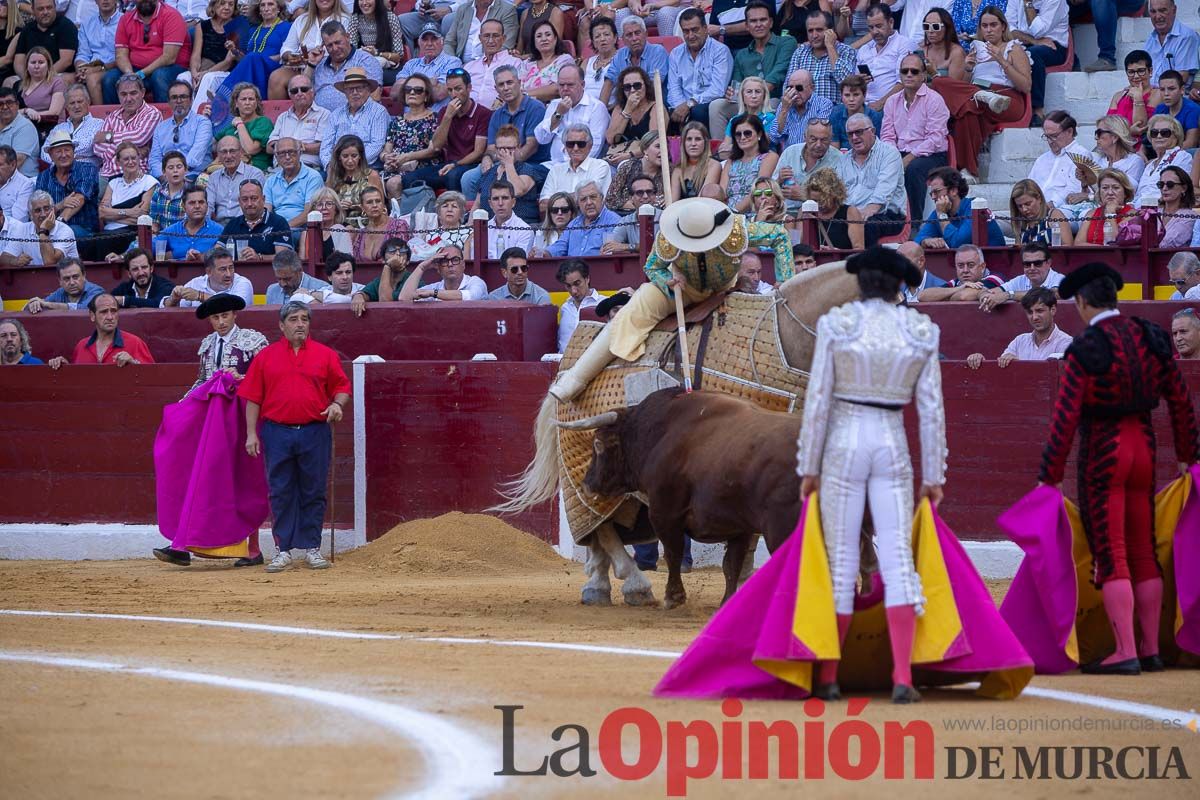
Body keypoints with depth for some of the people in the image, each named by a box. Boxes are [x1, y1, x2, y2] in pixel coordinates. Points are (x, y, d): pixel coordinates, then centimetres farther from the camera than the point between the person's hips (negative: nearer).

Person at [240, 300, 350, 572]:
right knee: (281, 493, 1)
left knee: (313, 492, 2)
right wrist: (251, 433, 0)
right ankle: (284, 550, 5)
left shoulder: (325, 355, 8)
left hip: (315, 433, 0)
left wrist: (337, 404, -10)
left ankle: (312, 548, 9)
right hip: (277, 433, 0)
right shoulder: (266, 356, 7)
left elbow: (342, 387, 12)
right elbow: (252, 398, 6)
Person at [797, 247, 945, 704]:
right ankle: (903, 677, -10)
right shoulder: (921, 332, 2)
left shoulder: (835, 325, -4)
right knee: (898, 559, 0)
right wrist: (933, 476, 8)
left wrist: (808, 468, 2)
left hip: (843, 444, -1)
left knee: (840, 560, 4)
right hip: (893, 446, 1)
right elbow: (931, 409, 2)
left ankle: (827, 678, 8)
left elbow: (817, 400, -5)